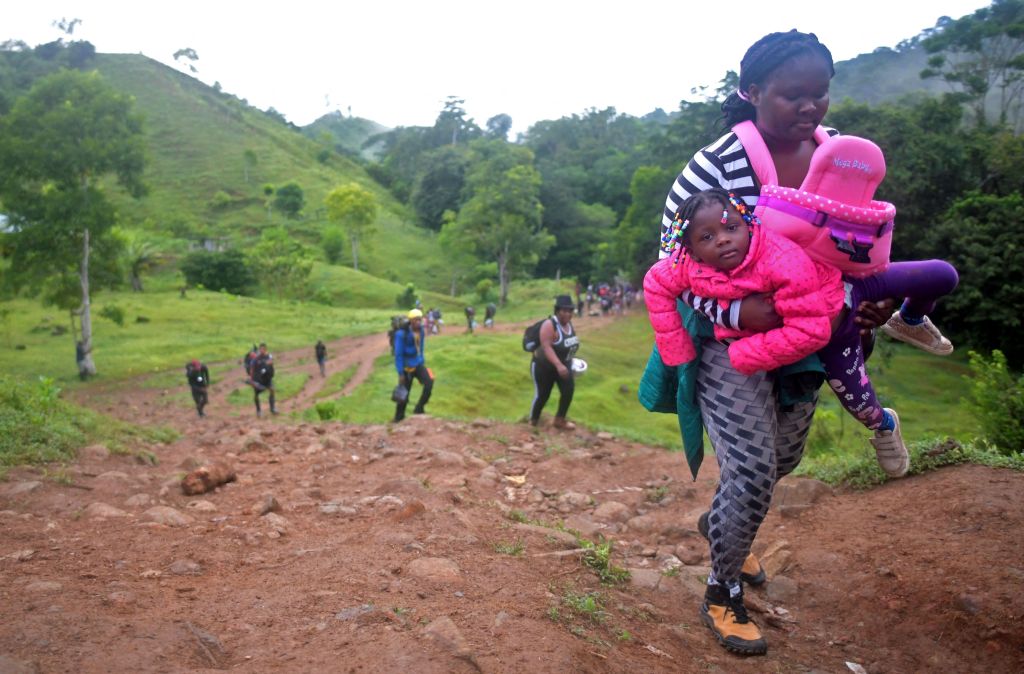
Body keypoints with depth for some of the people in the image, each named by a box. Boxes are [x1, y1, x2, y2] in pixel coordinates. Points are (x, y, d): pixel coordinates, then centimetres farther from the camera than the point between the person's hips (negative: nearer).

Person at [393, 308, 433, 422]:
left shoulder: (421, 331, -1)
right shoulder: (402, 334, -20)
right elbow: (398, 354, -17)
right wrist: (400, 374, -17)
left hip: (418, 364, 5)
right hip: (406, 368, -5)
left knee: (429, 382, -20)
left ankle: (419, 409, -2)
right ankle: (398, 419, 25)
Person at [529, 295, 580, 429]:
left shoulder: (569, 323, -2)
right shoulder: (549, 325, -26)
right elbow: (546, 347, -35)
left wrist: (566, 362, 18)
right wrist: (558, 365, -45)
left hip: (564, 364, 7)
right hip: (544, 365, -7)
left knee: (569, 391, -5)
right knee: (542, 395, 1)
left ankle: (559, 420, 12)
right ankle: (533, 421, 23)